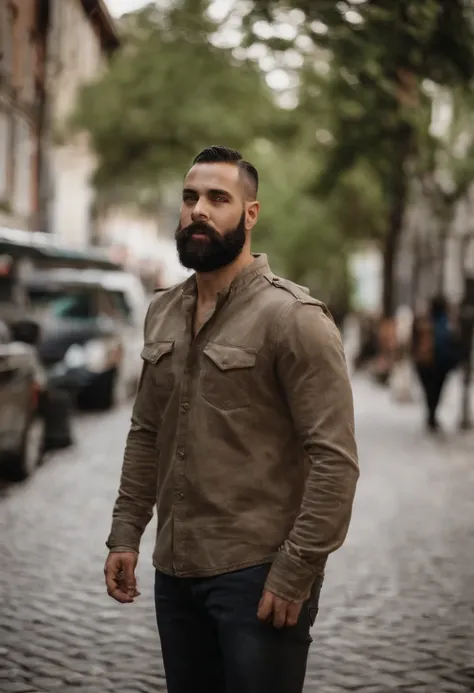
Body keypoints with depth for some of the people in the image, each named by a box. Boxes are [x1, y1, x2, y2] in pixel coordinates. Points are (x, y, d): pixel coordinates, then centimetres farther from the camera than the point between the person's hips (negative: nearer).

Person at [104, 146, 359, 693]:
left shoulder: (292, 317, -12)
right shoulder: (162, 313, 10)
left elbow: (335, 459, -16)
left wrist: (295, 572, -18)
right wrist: (125, 534, 8)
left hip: (256, 574, -6)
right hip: (174, 571, 6)